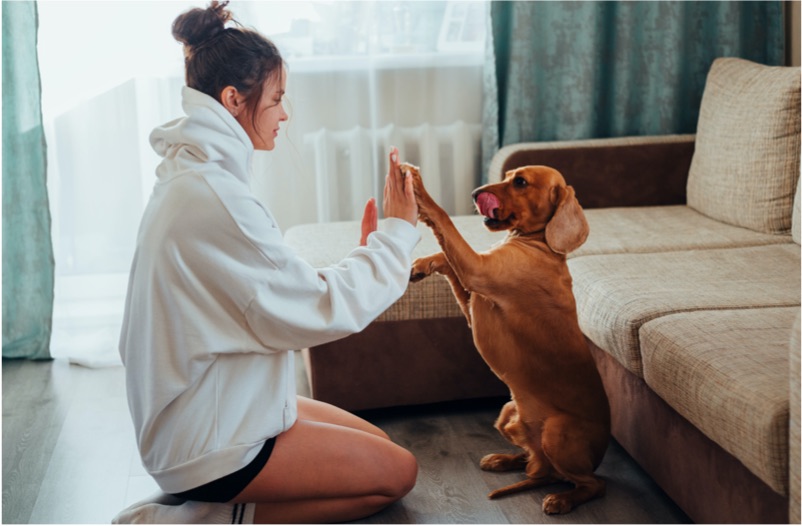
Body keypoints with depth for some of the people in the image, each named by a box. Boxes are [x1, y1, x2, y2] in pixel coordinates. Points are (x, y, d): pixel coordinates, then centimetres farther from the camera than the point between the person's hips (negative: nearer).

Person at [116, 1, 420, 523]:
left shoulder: (192, 178, 7)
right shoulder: (213, 197, -26)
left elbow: (282, 294, 8)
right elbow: (318, 311, -21)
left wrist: (367, 251, 4)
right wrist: (396, 233, -10)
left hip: (211, 408, 10)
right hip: (208, 448, -10)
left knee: (378, 444, 18)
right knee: (396, 472, 2)